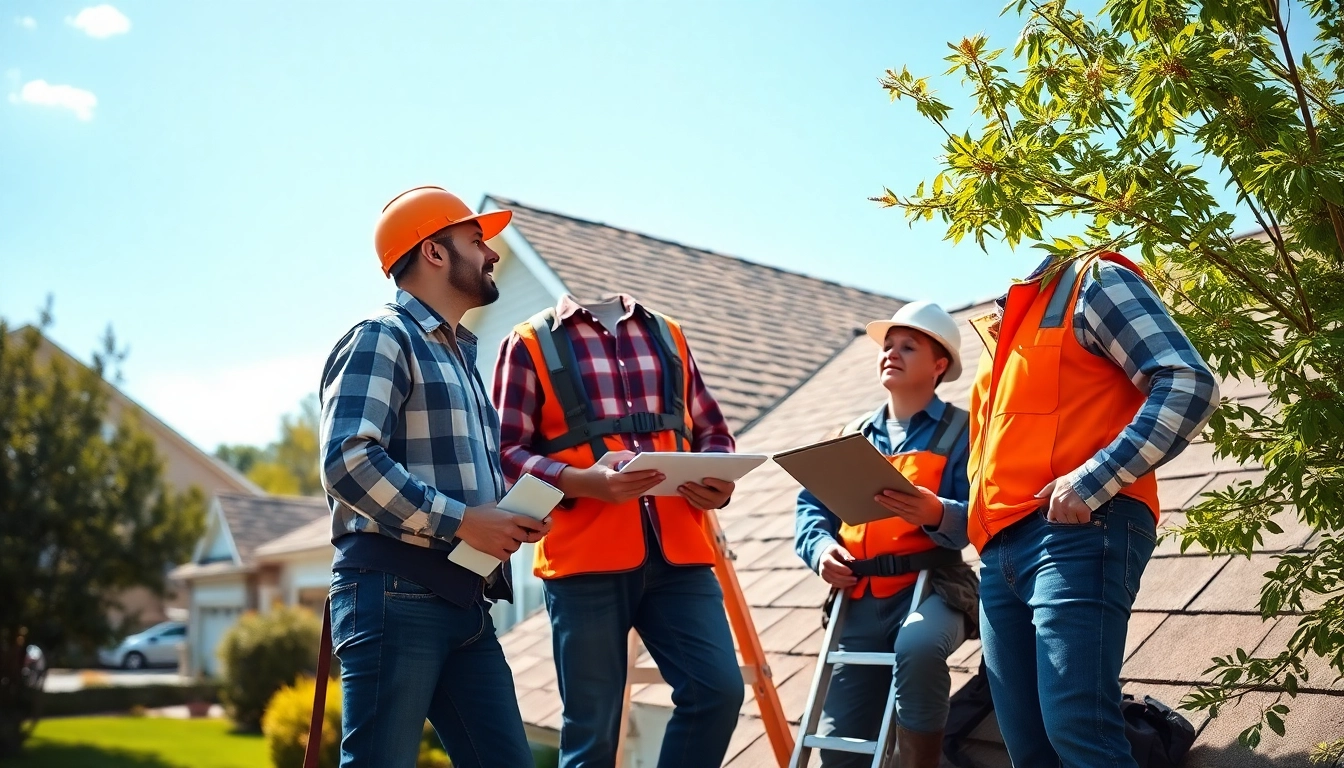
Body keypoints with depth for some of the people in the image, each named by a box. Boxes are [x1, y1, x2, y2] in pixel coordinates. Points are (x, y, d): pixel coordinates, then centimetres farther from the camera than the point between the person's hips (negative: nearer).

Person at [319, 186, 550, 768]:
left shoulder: (461, 357, 25)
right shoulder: (383, 338, -3)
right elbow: (348, 460, -18)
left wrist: (512, 518, 7)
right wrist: (460, 520, -18)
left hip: (464, 604, 9)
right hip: (395, 594, -9)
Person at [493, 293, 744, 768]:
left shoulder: (667, 335, 19)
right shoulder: (530, 342, 5)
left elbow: (712, 430, 21)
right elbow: (507, 451, -3)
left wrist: (718, 481, -1)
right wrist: (583, 480, -20)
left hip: (677, 553, 4)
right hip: (586, 559, -3)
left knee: (718, 689, -6)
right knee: (592, 725, 2)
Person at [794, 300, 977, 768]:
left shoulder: (959, 430, 1)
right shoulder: (854, 435, 18)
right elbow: (813, 503, 13)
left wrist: (937, 515, -30)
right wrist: (820, 546, -7)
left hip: (931, 588, -5)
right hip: (861, 601, 5)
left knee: (918, 646, -38)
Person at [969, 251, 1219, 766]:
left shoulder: (1092, 283, 2)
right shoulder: (1001, 327, 26)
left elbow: (1189, 385, -10)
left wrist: (1093, 481, -19)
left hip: (1077, 533, -8)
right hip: (1000, 552, 8)